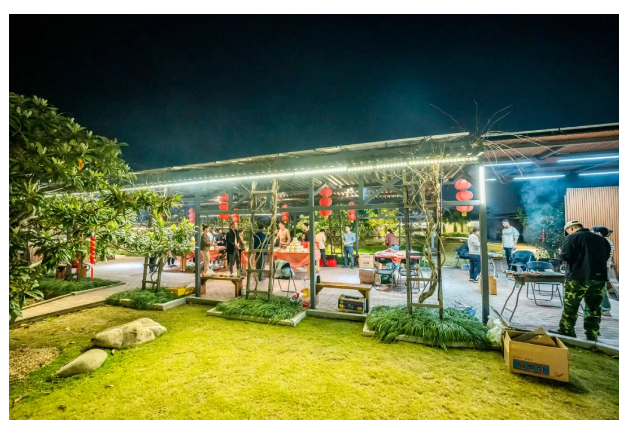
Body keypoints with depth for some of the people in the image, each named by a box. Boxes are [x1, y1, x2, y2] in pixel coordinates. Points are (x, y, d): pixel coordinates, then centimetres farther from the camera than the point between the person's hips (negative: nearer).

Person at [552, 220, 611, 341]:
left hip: (578, 277, -6)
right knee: (594, 307, 12)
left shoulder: (573, 237, -5)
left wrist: (561, 253, 9)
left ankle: (566, 331, 7)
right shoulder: (601, 239, 15)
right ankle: (592, 335, 17)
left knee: (570, 306, 2)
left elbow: (566, 256, -11)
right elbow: (606, 256, 21)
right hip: (599, 277, 6)